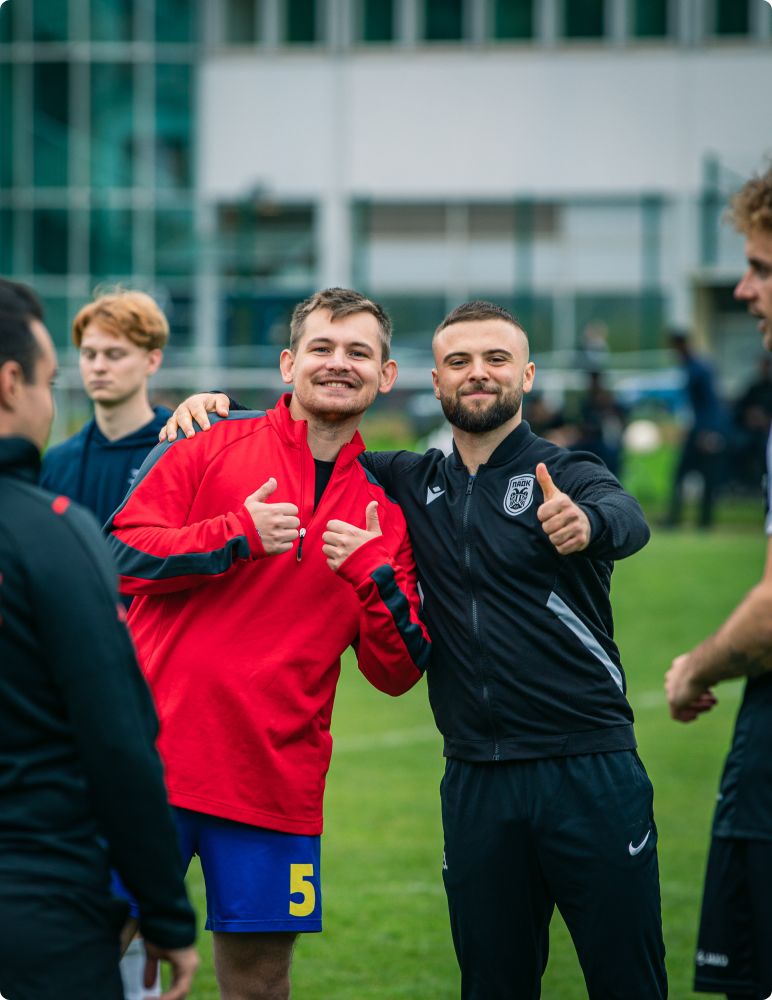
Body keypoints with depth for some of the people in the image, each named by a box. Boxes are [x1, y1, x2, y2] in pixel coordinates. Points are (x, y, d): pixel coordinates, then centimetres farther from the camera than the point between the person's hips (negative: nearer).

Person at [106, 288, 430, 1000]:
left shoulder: (384, 507, 10)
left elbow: (397, 674, 8)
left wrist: (373, 576, -9)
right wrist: (238, 535, -13)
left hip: (277, 779, 2)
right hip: (158, 754, -2)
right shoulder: (212, 447, 4)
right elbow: (123, 553, -3)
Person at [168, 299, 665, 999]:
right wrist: (217, 408, 3)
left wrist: (587, 523, -50)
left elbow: (627, 519, -25)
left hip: (590, 774, -4)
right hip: (475, 780, 4)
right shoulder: (413, 484, 11)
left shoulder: (568, 477, -2)